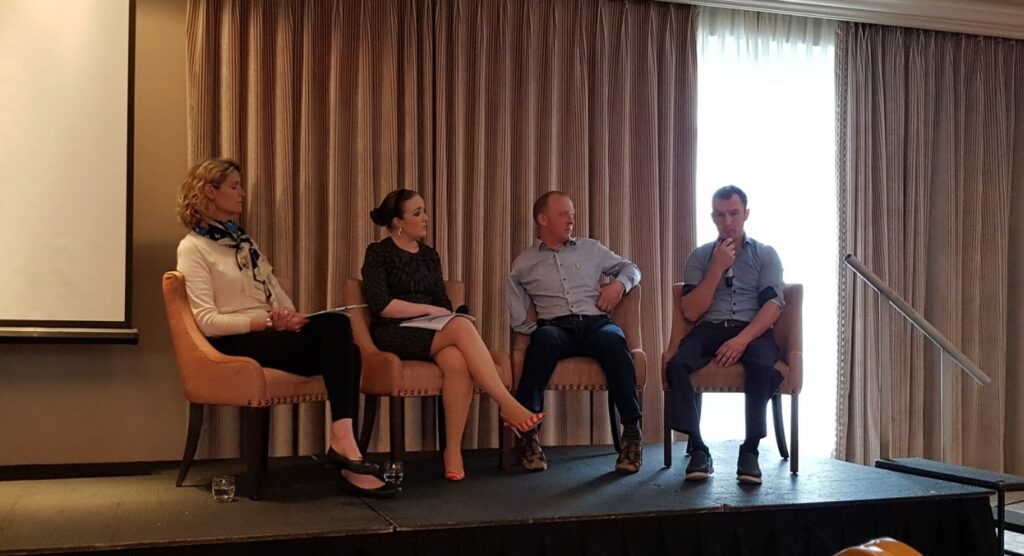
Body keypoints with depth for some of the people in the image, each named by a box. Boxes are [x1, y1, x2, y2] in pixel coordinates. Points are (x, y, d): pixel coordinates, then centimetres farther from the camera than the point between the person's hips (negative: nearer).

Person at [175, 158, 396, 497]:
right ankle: (345, 448, -24)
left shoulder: (243, 240, 24)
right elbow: (207, 321, -12)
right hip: (236, 342, -6)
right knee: (338, 348, -26)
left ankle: (343, 444, -33)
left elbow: (276, 292, 16)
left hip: (271, 332, 7)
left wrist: (290, 317, -7)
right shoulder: (192, 248, 0)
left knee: (336, 324, -25)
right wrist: (267, 322, -20)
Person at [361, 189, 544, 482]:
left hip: (428, 334, 5)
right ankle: (508, 405, -36)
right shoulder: (378, 253, 2)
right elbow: (380, 306, -10)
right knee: (462, 326, -33)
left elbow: (443, 302, 18)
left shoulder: (429, 255, 20)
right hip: (393, 335, -5)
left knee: (457, 362, -34)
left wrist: (445, 319, -5)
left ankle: (453, 451, -30)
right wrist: (428, 309, -8)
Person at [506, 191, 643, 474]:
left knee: (612, 340, -36)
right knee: (543, 340, -39)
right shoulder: (524, 263, 16)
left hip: (595, 322, 1)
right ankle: (528, 433, -40)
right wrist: (533, 330, -6)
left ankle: (632, 432, -34)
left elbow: (630, 267, 26)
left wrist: (619, 284, 6)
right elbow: (516, 315, 11)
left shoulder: (591, 249, 22)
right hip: (555, 326, -1)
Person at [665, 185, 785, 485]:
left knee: (762, 366, -37)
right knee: (676, 365, -31)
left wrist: (742, 339, -20)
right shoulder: (700, 256, 13)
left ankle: (750, 450, -26)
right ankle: (698, 449, -24)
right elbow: (691, 312, 3)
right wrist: (718, 268, -6)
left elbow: (773, 306, -3)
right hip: (709, 329, 1)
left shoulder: (765, 254, 11)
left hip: (752, 330, -1)